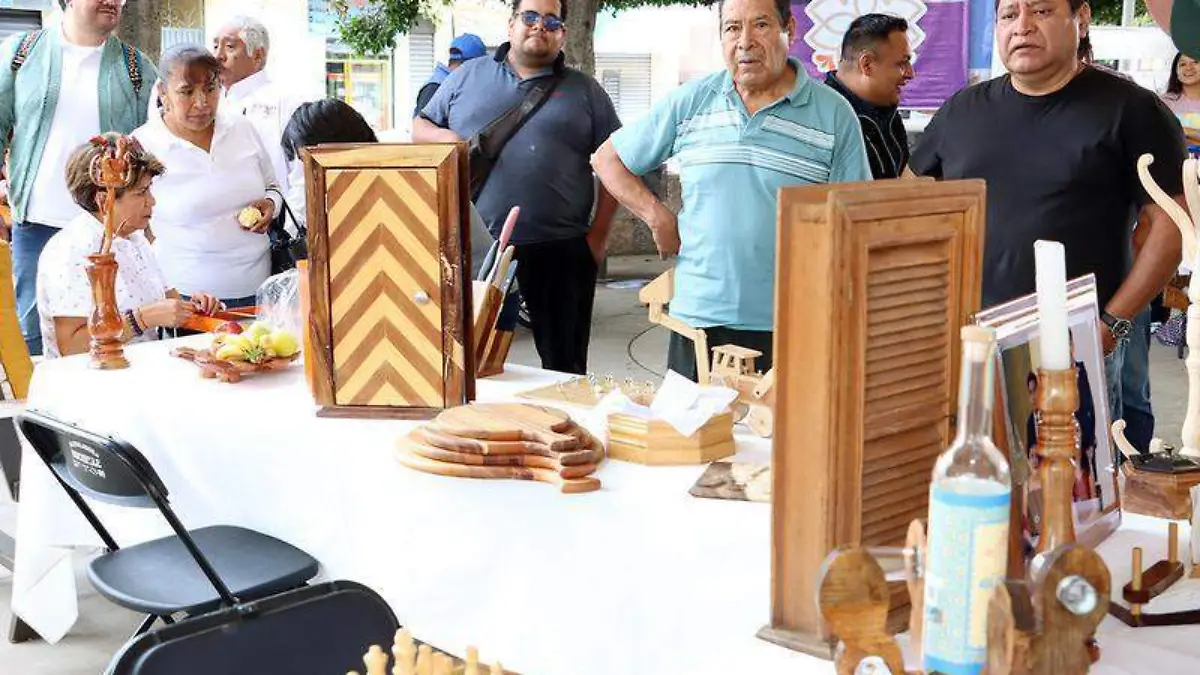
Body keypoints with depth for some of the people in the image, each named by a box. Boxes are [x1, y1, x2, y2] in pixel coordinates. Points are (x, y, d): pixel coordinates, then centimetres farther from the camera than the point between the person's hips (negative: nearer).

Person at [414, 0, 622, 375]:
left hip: (561, 251, -1)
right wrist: (445, 137, -6)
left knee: (565, 365, 4)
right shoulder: (468, 77, 13)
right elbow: (420, 128, 18)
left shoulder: (585, 91, 10)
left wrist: (597, 236, 0)